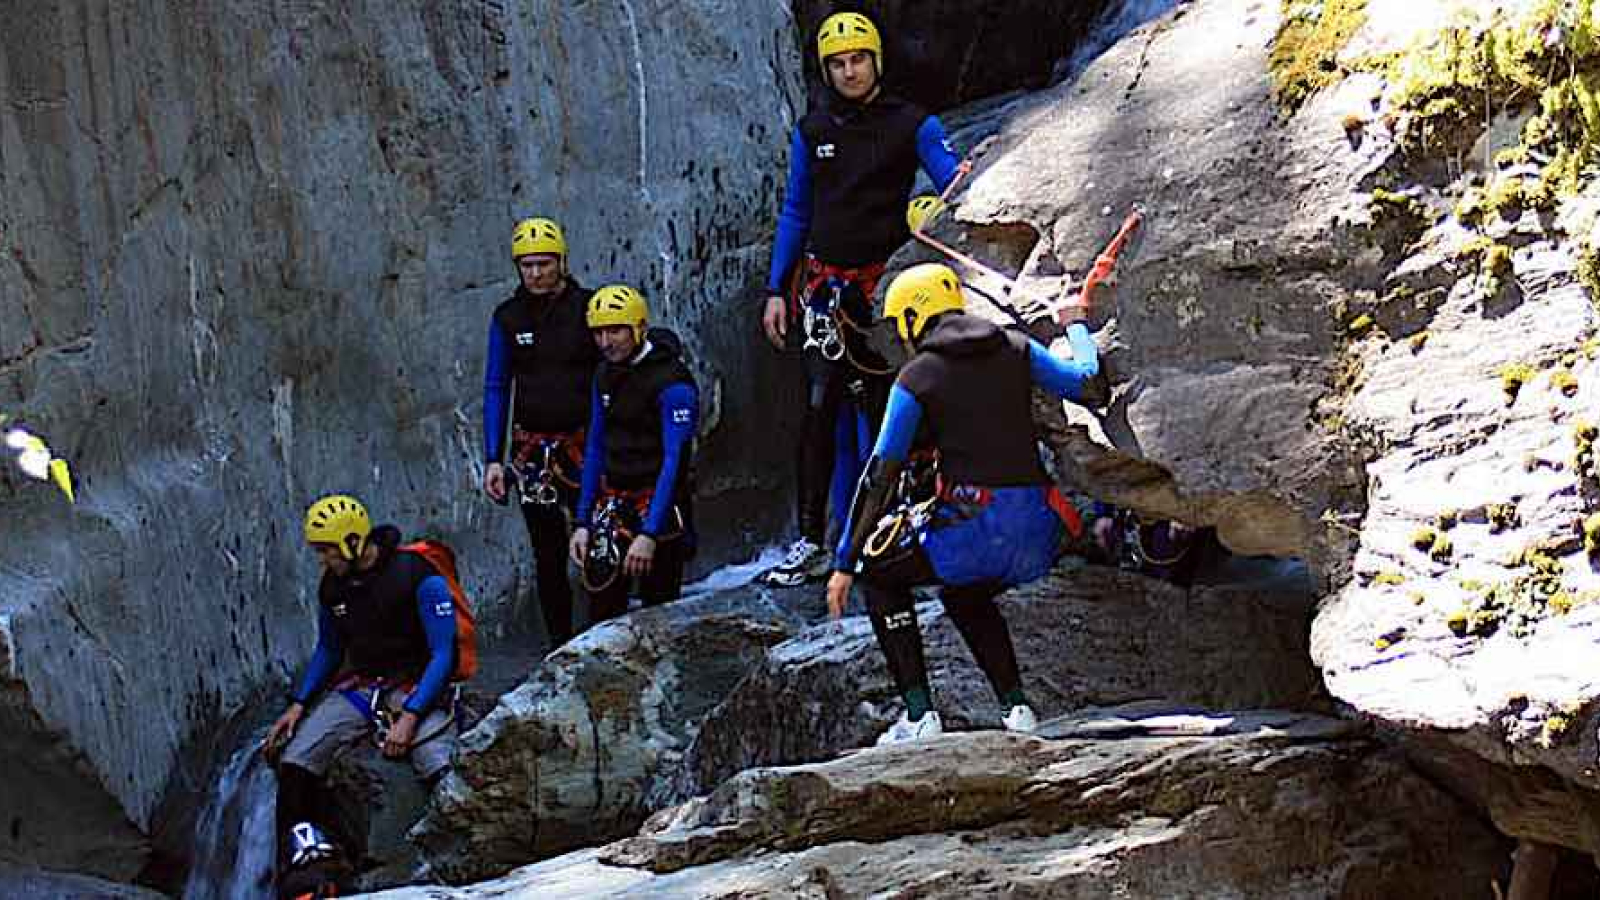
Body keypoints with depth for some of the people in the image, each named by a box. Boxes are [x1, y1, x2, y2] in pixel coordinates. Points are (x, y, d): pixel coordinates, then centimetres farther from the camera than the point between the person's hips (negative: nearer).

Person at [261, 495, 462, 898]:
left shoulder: (420, 578, -14)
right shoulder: (332, 585, 5)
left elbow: (443, 655, -14)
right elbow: (327, 650, 20)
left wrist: (409, 716, -23)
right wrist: (297, 705, 7)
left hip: (417, 687, -5)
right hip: (359, 686, 6)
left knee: (444, 772, -33)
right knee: (293, 762, -17)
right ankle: (310, 859, -15)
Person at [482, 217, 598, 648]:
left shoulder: (586, 308, -3)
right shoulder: (507, 318, 5)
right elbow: (496, 389, 7)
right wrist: (493, 459, 0)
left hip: (584, 443, -2)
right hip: (531, 447, 3)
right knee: (548, 555, 5)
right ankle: (560, 647, 11)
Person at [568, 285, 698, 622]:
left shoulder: (672, 383, -16)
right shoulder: (606, 374, 7)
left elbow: (673, 460, -20)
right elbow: (595, 448, 11)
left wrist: (649, 534, -27)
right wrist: (583, 522, 5)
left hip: (659, 505, -6)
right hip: (613, 503, 6)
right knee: (602, 614, -4)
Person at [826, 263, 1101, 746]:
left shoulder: (916, 377, 0)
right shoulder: (1016, 349, 9)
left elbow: (881, 475, -1)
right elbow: (1083, 381, 19)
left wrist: (845, 564, 4)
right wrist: (1077, 327, 40)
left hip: (975, 527, -6)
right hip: (1040, 532, 6)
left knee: (879, 574, 20)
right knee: (965, 597, 34)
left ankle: (919, 714, 9)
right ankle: (1017, 707, 19)